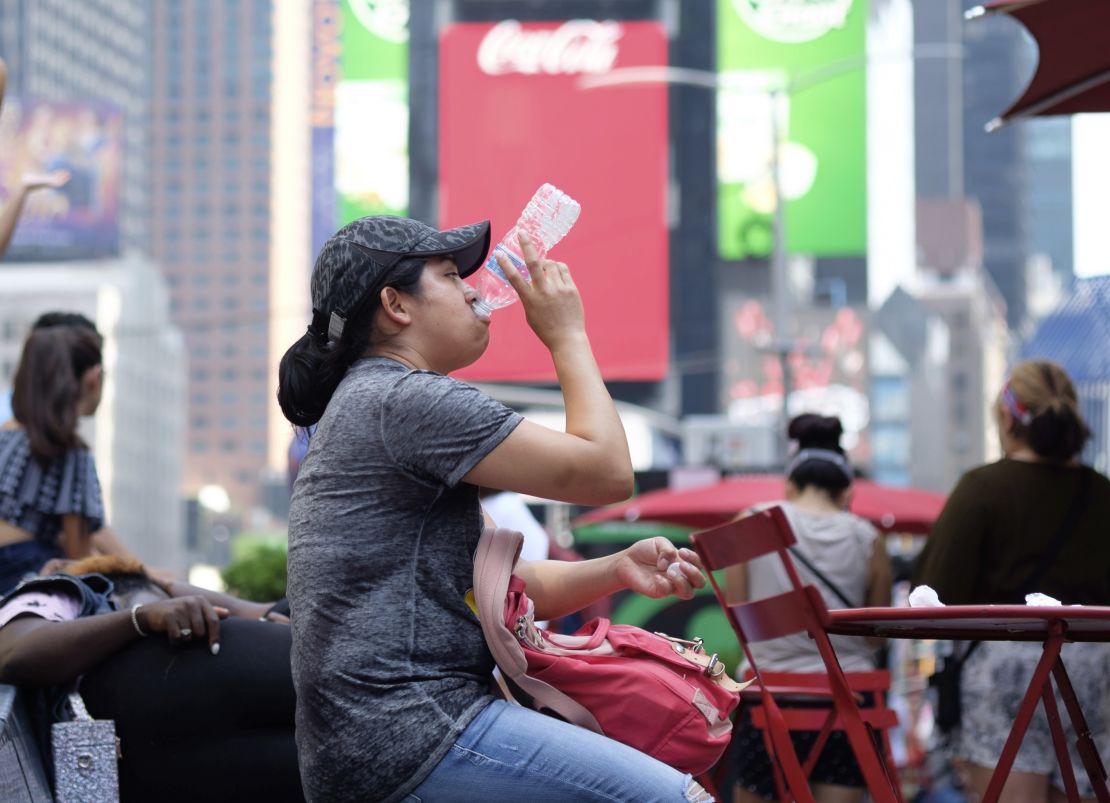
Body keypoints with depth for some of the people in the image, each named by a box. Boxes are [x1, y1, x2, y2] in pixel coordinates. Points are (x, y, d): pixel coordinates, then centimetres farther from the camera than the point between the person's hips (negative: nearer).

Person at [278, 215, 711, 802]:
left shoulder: (361, 404, 23)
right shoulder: (405, 398, -10)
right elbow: (607, 472, -10)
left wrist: (618, 569, 5)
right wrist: (566, 334, 3)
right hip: (408, 735, -11)